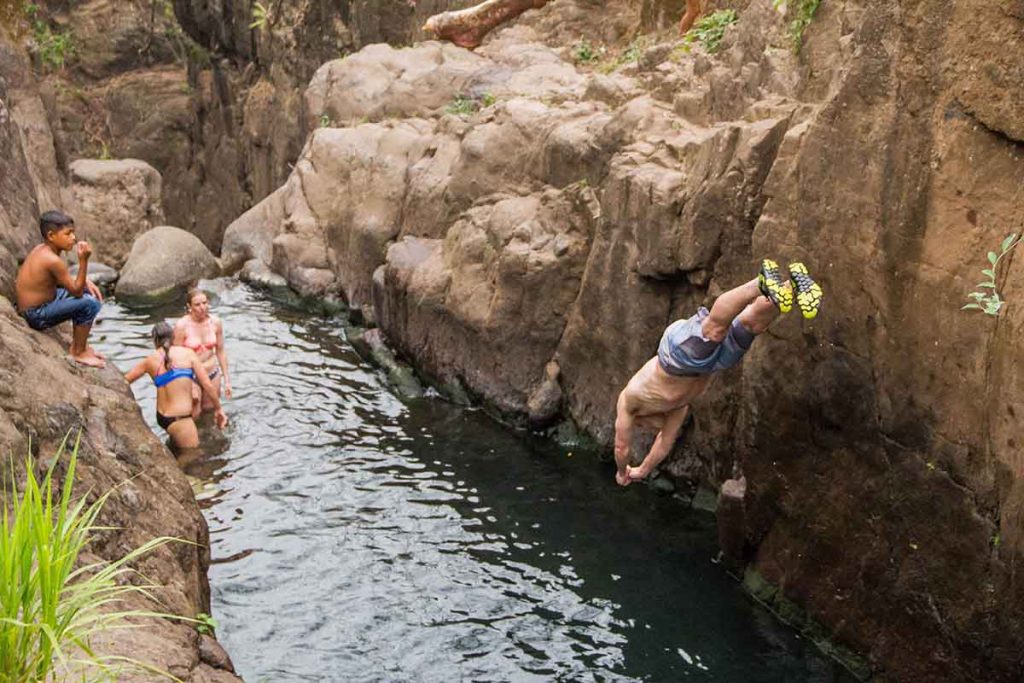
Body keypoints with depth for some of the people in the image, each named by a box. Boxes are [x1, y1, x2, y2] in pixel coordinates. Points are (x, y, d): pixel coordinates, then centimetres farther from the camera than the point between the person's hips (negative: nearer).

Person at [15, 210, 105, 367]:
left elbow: (60, 278, 15)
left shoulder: (41, 249, 3)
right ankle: (79, 352, -3)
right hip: (37, 315, -10)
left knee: (89, 291, 18)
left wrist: (86, 281, 0)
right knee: (90, 303, -20)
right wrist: (83, 260, -27)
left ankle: (78, 343, 23)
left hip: (30, 306, 10)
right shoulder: (53, 260, -26)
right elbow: (76, 292, -21)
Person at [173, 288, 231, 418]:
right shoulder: (182, 326, -18)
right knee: (193, 416, 3)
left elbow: (221, 351, 4)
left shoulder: (215, 322, -6)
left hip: (212, 374, 4)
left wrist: (226, 379, 5)